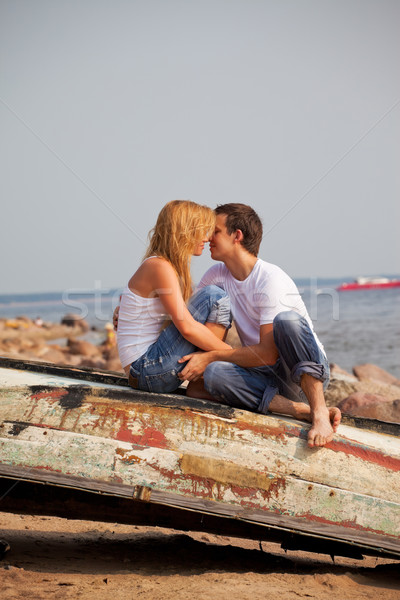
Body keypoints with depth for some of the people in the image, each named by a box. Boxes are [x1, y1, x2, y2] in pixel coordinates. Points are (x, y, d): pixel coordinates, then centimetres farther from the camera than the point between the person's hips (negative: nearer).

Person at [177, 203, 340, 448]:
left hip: (309, 372, -5)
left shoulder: (271, 279, -17)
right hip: (268, 376, 6)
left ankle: (319, 412, -38)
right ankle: (303, 410, -28)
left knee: (286, 318, -35)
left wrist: (210, 357, -19)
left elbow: (268, 354, -22)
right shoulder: (218, 276, 6)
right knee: (214, 374, -26)